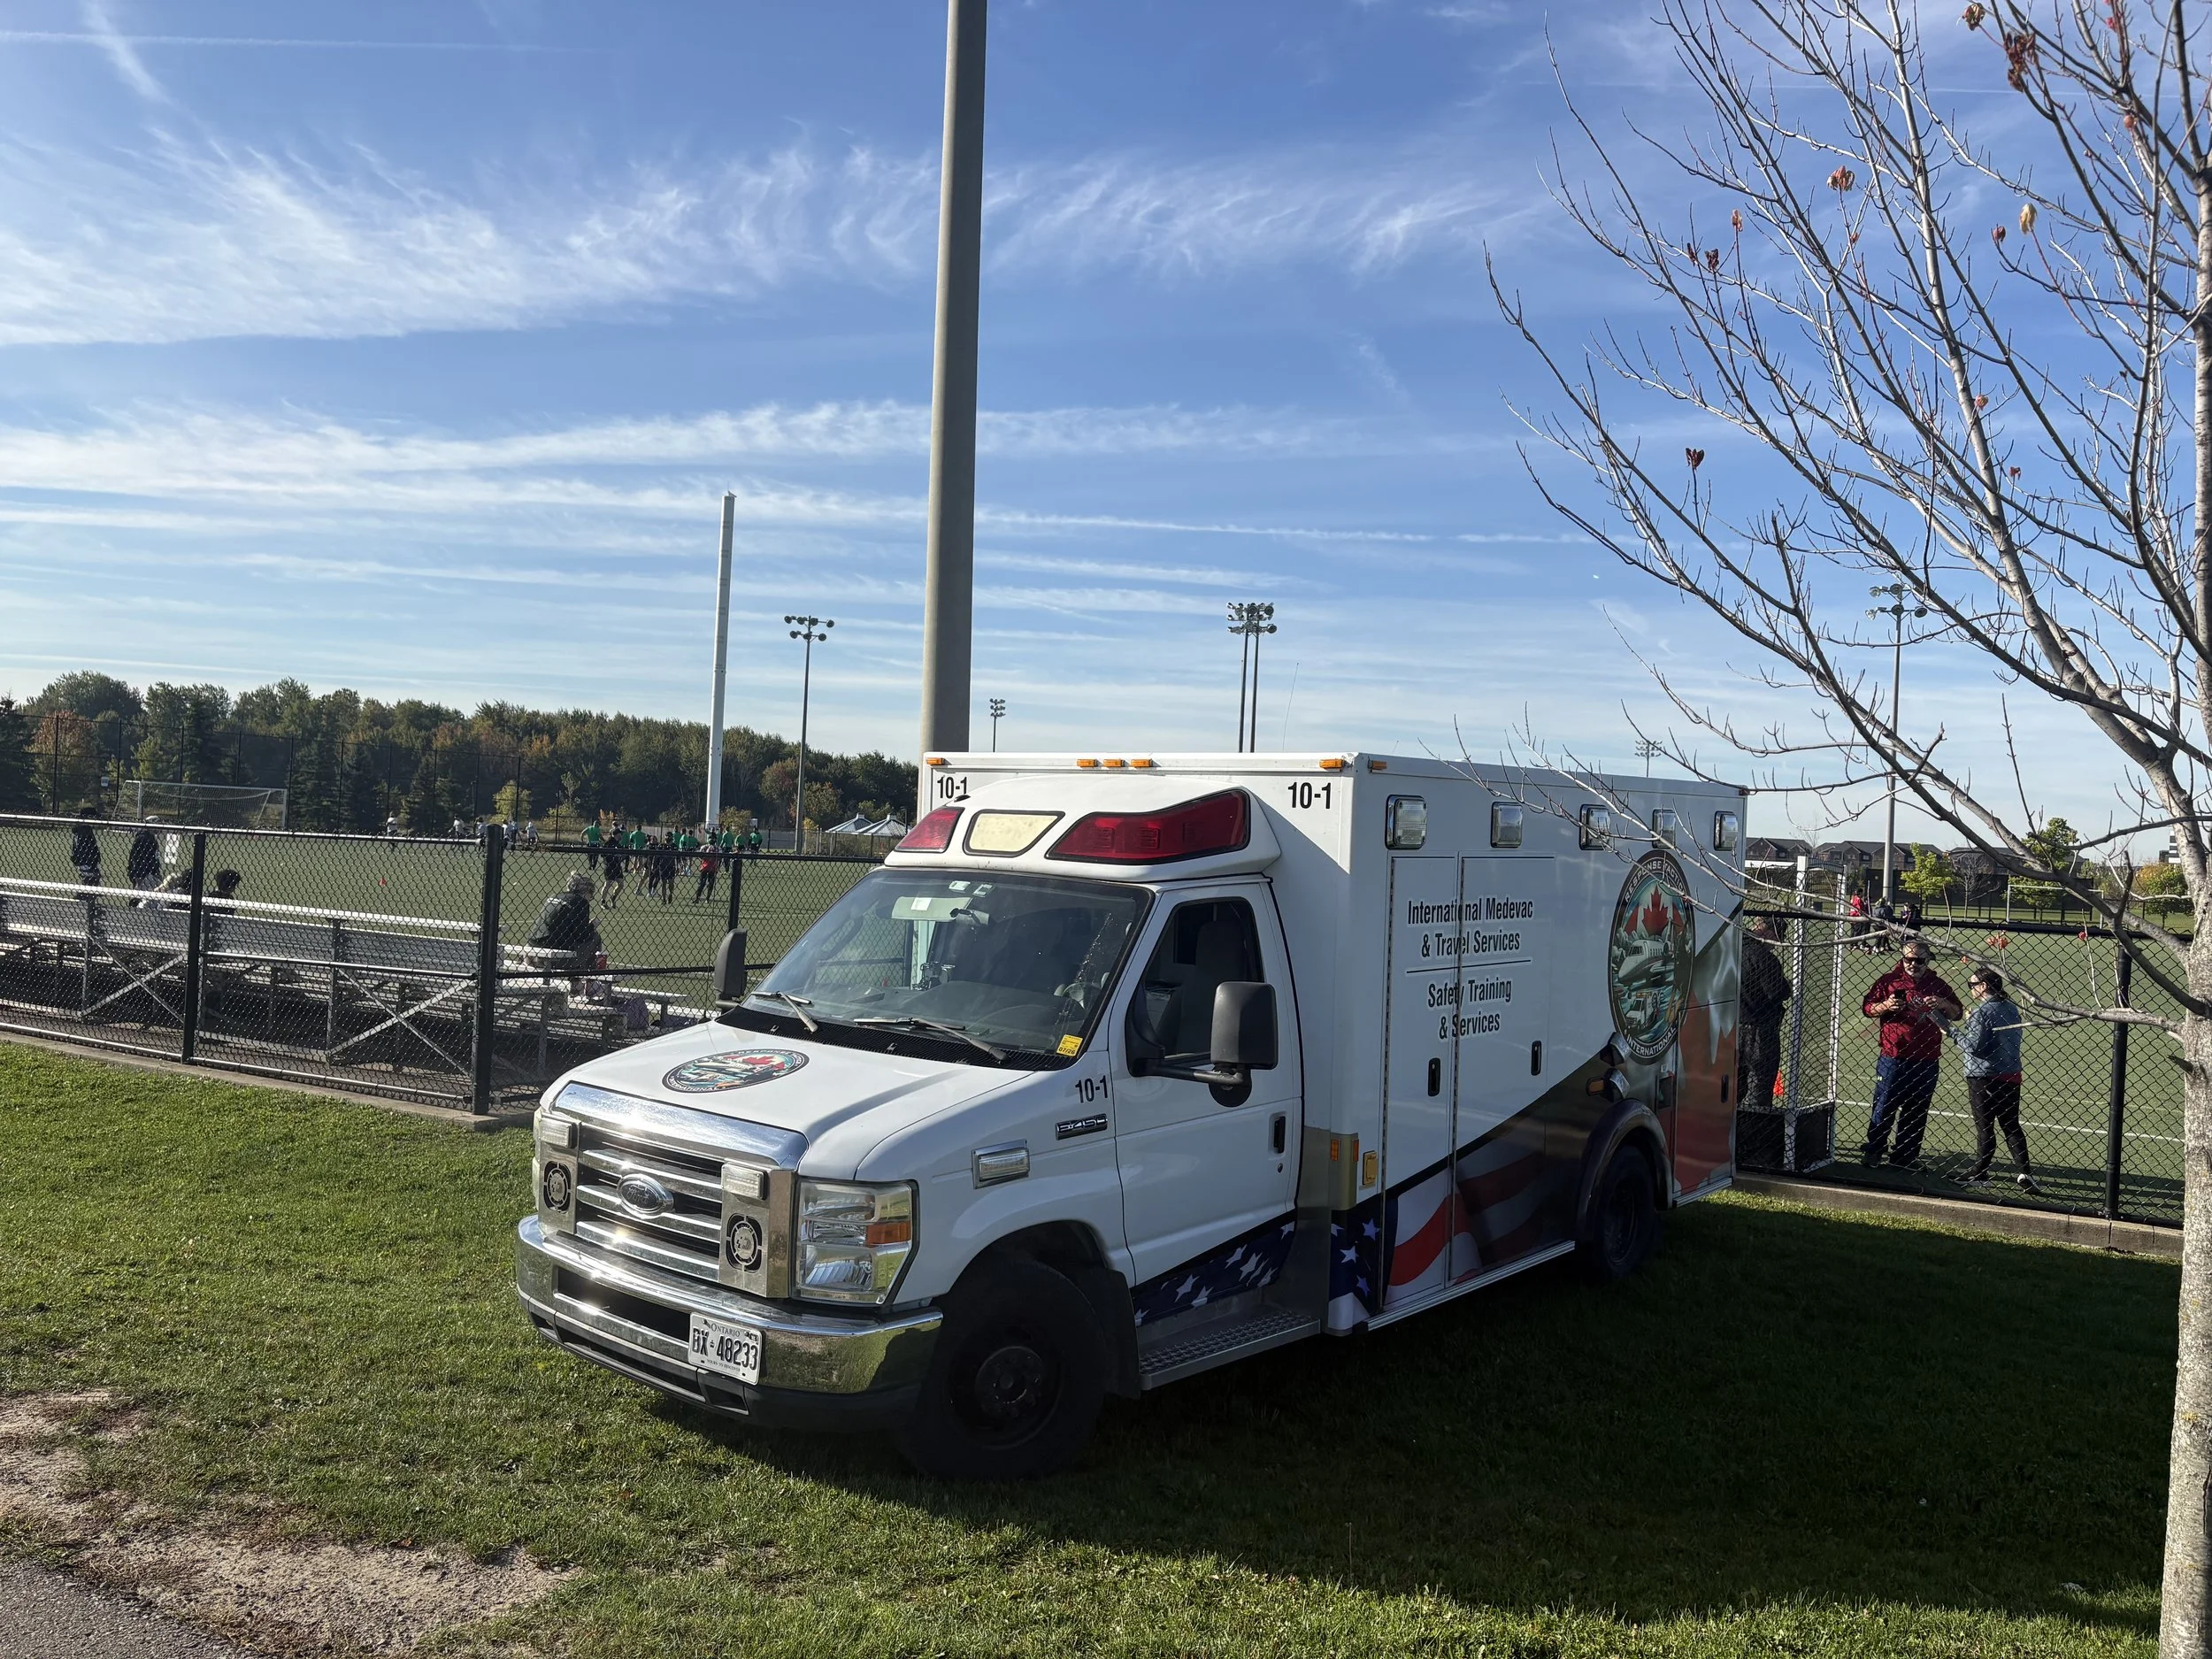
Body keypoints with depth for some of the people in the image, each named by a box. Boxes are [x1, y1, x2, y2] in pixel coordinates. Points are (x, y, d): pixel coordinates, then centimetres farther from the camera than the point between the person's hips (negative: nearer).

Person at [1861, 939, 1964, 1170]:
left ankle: (1905, 1156, 19)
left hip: (1927, 1060, 3)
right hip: (1893, 1058, -3)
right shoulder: (1889, 980, 1)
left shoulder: (1937, 984, 9)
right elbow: (1867, 1008, 2)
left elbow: (1957, 1013, 11)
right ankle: (1873, 1152, 10)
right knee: (1884, 1107, 0)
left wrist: (1944, 1004, -10)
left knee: (1916, 1112, 9)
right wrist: (1886, 1005, -18)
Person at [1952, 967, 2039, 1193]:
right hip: (2011, 1075, 7)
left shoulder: (1981, 1012, -16)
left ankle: (1979, 1173, 11)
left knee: (1984, 1128, 2)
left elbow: (1973, 1046, -20)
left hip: (1984, 1079, -7)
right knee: (2011, 1126, 12)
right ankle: (2025, 1172, 5)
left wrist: (1954, 1032, -5)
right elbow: (2013, 1039, 14)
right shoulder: (2012, 1009, 7)